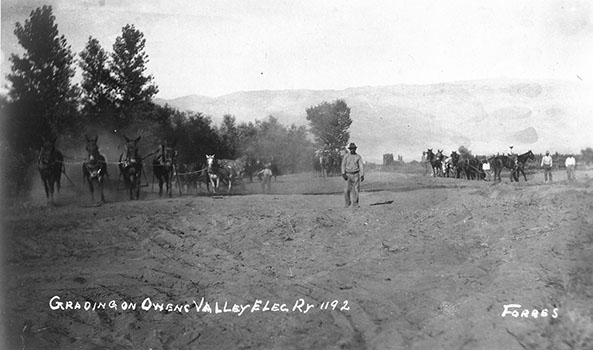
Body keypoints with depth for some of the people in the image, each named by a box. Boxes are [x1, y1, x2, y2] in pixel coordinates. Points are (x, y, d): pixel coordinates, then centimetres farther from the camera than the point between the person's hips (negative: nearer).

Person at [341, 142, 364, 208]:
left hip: (356, 175, 0)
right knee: (347, 190, -9)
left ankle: (355, 203, 6)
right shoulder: (346, 156, 2)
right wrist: (343, 174, -13)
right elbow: (343, 165, -1)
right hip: (348, 175, 0)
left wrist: (362, 175, -12)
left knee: (355, 189, -2)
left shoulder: (358, 157, 2)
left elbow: (361, 166, -2)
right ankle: (348, 202, 8)